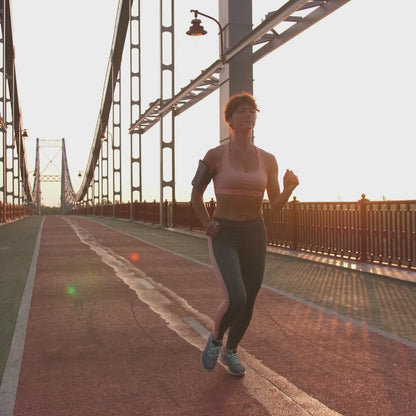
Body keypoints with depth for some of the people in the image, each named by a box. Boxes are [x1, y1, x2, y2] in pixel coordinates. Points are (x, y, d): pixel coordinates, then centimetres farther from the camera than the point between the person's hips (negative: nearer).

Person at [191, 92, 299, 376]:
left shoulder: (268, 160, 1)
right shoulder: (215, 155, -7)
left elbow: (276, 204, 3)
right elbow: (196, 193, 6)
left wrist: (290, 188, -18)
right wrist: (207, 224, -8)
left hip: (255, 236, 4)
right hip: (223, 237, -4)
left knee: (248, 303, 10)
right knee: (235, 300, -21)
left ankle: (231, 351, 38)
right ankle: (216, 338, 13)